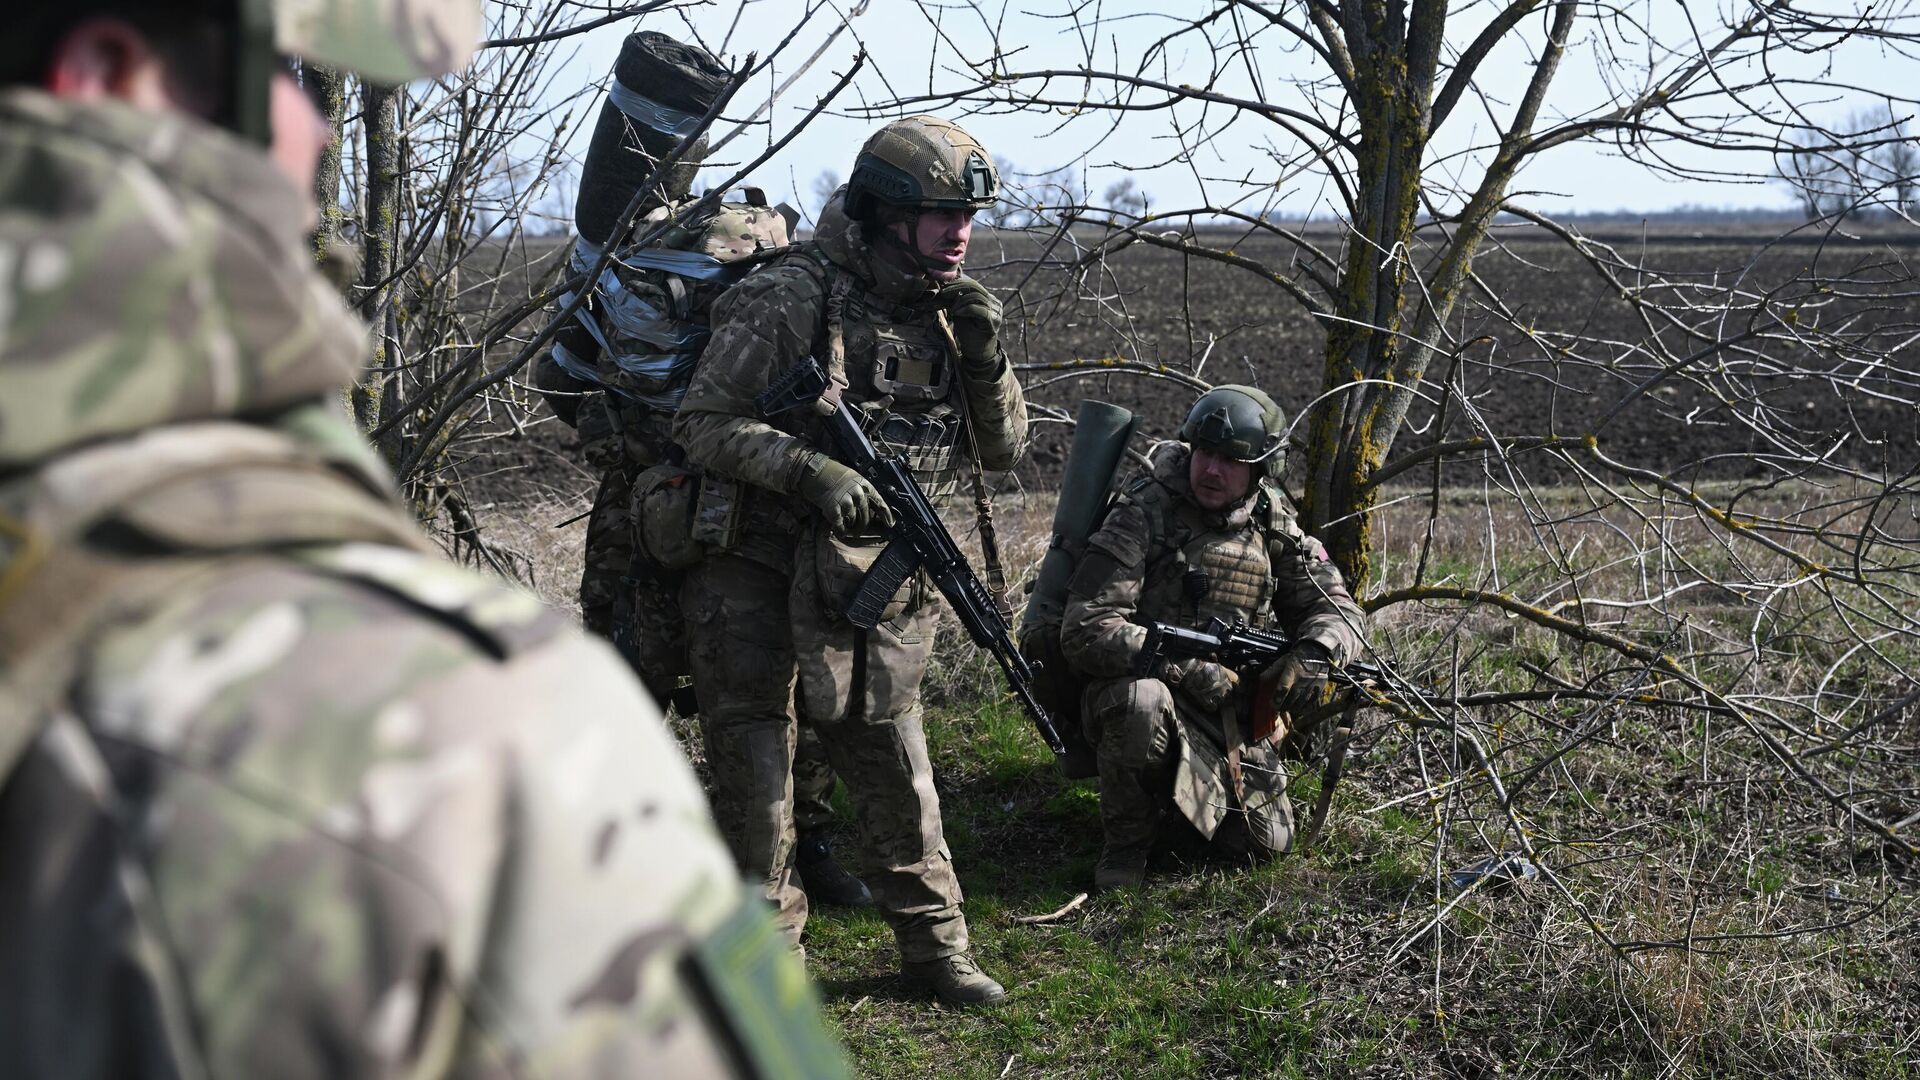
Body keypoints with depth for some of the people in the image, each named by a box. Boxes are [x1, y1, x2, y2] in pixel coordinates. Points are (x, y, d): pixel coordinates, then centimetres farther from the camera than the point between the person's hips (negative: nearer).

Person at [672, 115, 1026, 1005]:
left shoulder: (946, 312, 6)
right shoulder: (789, 299, -14)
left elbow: (1002, 450, 9)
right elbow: (703, 424, -14)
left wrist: (983, 357, -8)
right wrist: (812, 472, -28)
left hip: (877, 591, 5)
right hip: (761, 581, -5)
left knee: (896, 768, 11)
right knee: (756, 773, 4)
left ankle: (934, 946, 24)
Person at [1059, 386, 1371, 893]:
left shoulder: (1274, 527, 0)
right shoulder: (1142, 515, -17)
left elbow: (1340, 610, 5)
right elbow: (1085, 631, -24)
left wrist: (1314, 652, -20)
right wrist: (1188, 670, -30)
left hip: (1235, 713, 5)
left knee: (1267, 843, 1)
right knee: (1142, 701, -38)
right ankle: (1126, 841, -11)